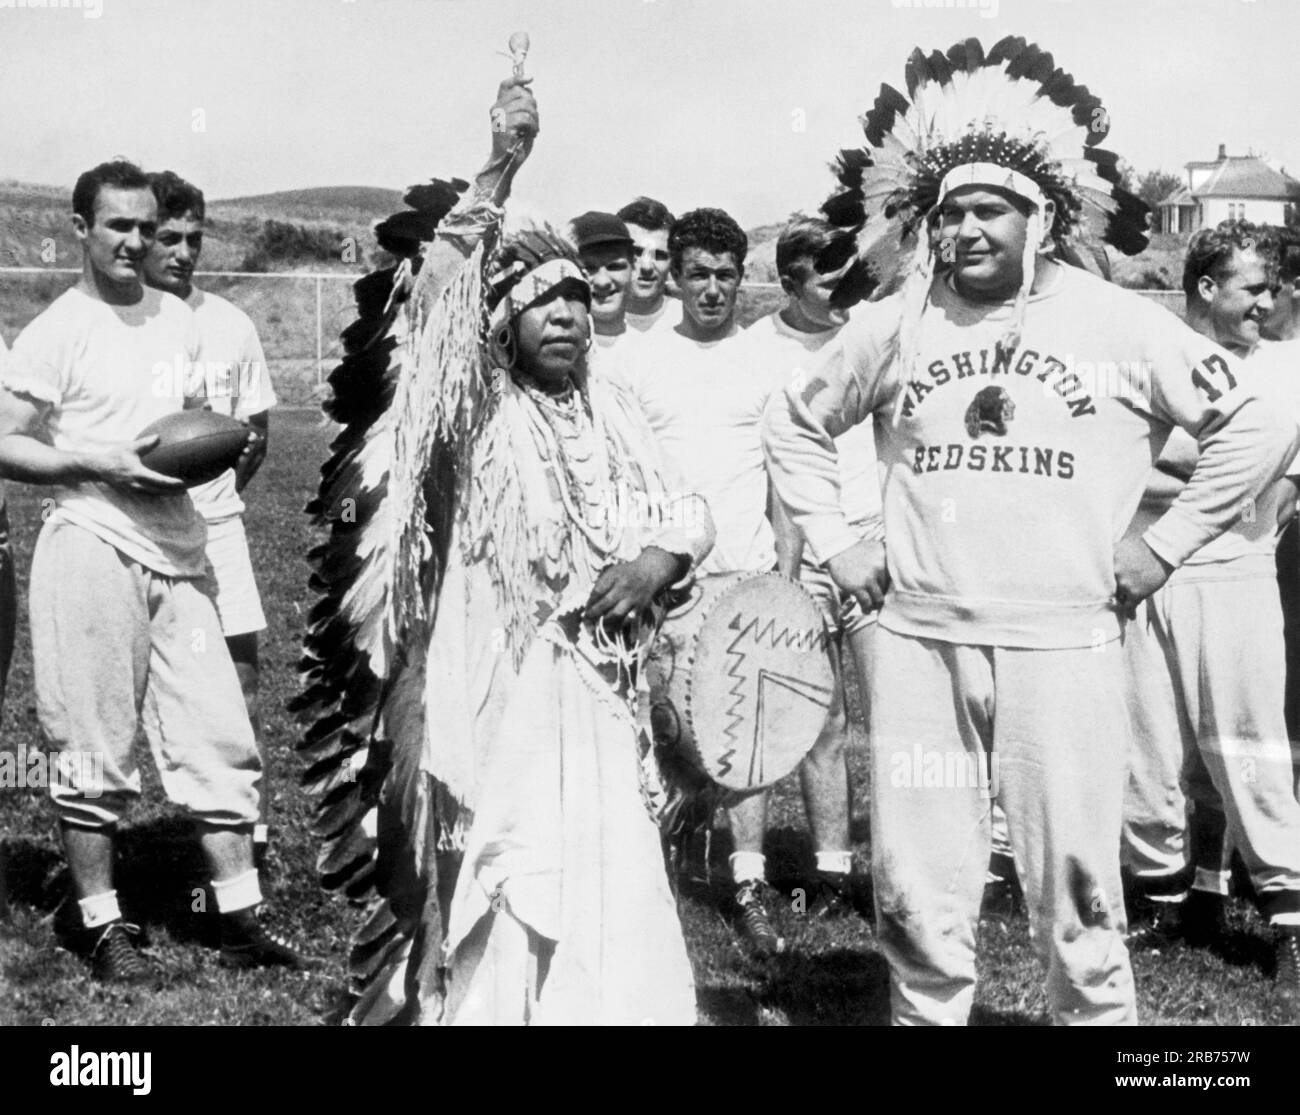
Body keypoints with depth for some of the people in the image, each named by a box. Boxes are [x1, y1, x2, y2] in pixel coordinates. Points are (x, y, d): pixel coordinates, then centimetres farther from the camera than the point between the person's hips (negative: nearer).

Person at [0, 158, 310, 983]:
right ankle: (103, 926, 13)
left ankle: (242, 921, 11)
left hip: (179, 552, 6)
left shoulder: (180, 320, 14)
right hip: (94, 549, -6)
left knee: (219, 738, 4)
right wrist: (98, 462, -17)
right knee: (96, 750, 0)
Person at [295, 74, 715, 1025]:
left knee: (607, 897, 13)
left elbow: (684, 509, 16)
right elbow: (436, 295, -24)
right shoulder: (473, 411, -7)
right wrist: (500, 169, -32)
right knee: (499, 909, -3)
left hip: (594, 699, 6)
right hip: (490, 700, -6)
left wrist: (659, 557, -7)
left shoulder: (609, 409, 12)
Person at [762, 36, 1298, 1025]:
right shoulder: (896, 324, 6)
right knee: (919, 898, 6)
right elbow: (794, 426, 21)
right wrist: (835, 543, 12)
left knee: (1078, 897, 3)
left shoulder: (1119, 324, 0)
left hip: (1063, 648, -2)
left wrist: (1164, 544, 2)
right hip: (917, 645, 2)